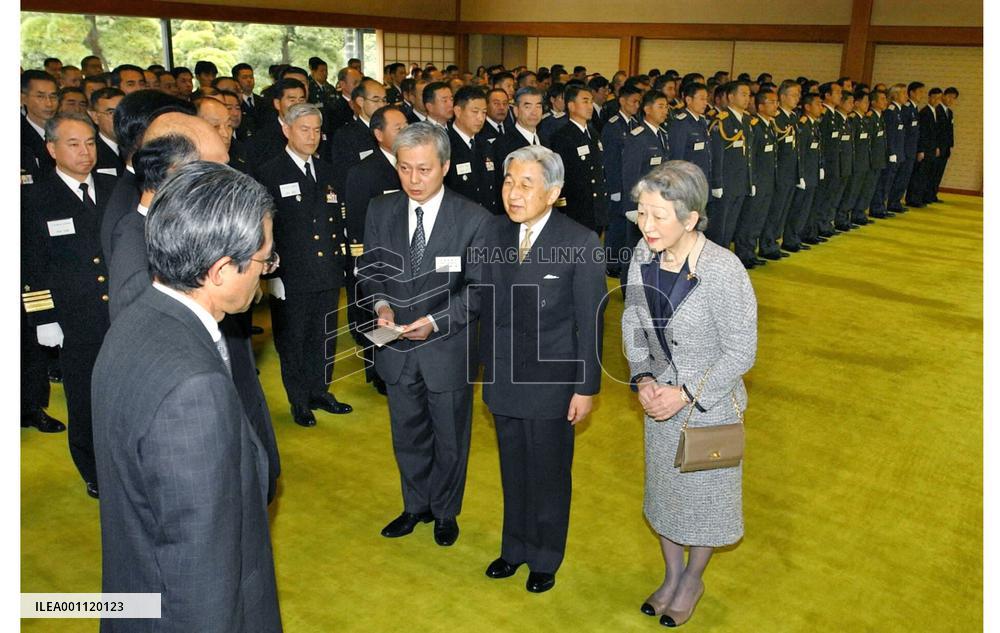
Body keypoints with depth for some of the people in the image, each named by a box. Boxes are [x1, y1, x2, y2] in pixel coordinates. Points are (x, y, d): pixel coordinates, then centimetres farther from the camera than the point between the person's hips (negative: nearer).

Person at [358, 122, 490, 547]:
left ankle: (445, 512, 41)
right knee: (408, 436, 21)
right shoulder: (380, 211, -3)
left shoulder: (474, 219, -14)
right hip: (398, 348, 3)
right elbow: (369, 270, 6)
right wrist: (381, 303, -14)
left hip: (448, 349, -3)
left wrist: (436, 320, -26)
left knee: (450, 439, 17)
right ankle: (416, 506, 44)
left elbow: (478, 287, -13)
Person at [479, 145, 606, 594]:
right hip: (503, 378, 4)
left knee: (549, 473, 14)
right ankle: (515, 547, 43)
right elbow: (489, 303, 5)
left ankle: (545, 559, 38)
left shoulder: (582, 245, -17)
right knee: (513, 469, 21)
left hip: (552, 380, -4)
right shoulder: (496, 233, -2)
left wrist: (587, 388, -10)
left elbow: (591, 322, -12)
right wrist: (487, 362, 8)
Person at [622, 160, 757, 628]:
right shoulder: (644, 255, -11)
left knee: (705, 494, 15)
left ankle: (693, 580, 43)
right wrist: (644, 379, -10)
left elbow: (741, 352, -19)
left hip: (710, 402, -5)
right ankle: (672, 575, 47)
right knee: (663, 487, 21)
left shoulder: (723, 270, -28)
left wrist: (687, 394, -20)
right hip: (660, 399, 5)